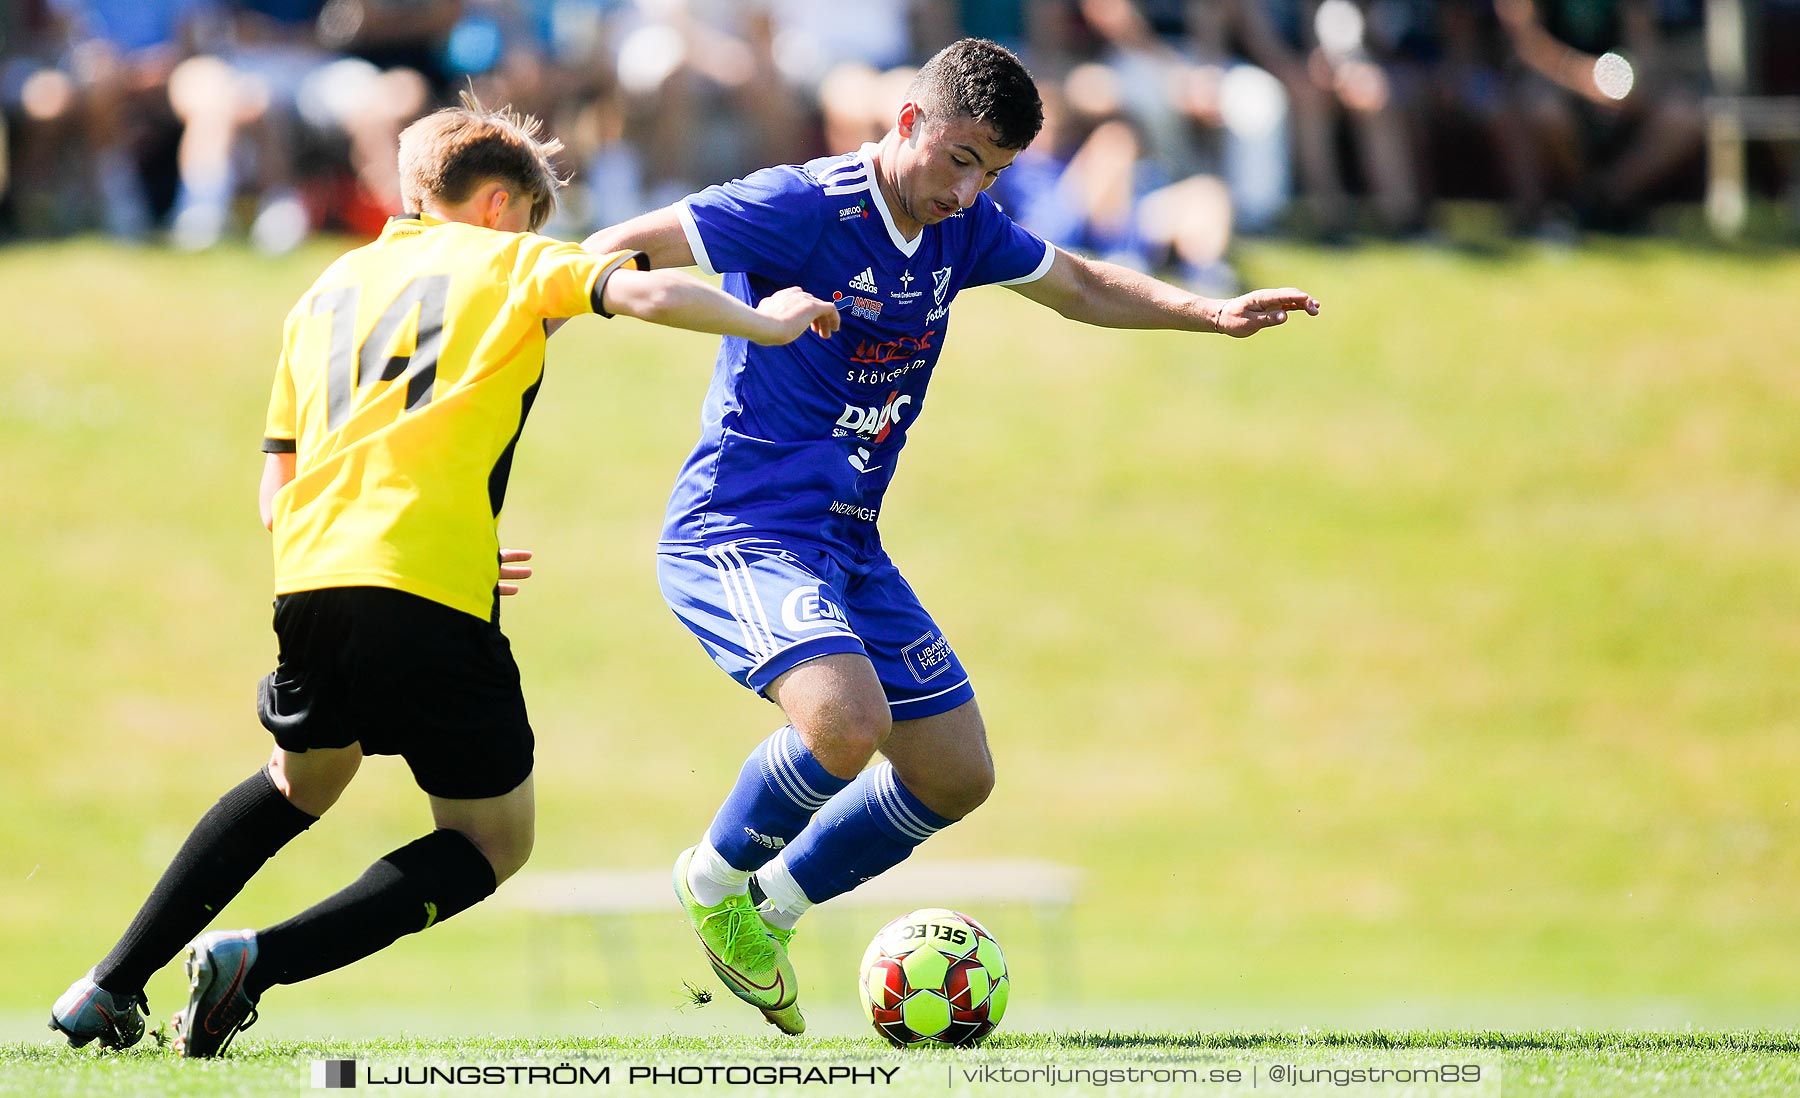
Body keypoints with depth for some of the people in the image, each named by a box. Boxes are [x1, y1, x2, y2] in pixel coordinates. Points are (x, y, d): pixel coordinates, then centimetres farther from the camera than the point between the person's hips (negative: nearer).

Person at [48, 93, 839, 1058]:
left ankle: (112, 986, 24)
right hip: (433, 601, -6)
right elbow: (645, 293, -7)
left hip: (309, 580, 6)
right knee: (493, 843, 8)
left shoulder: (326, 292, 26)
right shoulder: (509, 262, 12)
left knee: (300, 786, 32)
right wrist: (767, 324, 9)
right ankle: (260, 961, -12)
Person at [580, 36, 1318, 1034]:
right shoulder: (802, 208, -18)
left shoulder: (962, 229, 6)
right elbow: (613, 254, -17)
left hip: (848, 545, 9)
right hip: (739, 530, -8)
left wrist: (1212, 314, 13)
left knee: (956, 774, 9)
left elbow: (1078, 286, 24)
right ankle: (717, 877, -3)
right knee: (846, 724, -32)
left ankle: (771, 907, 25)